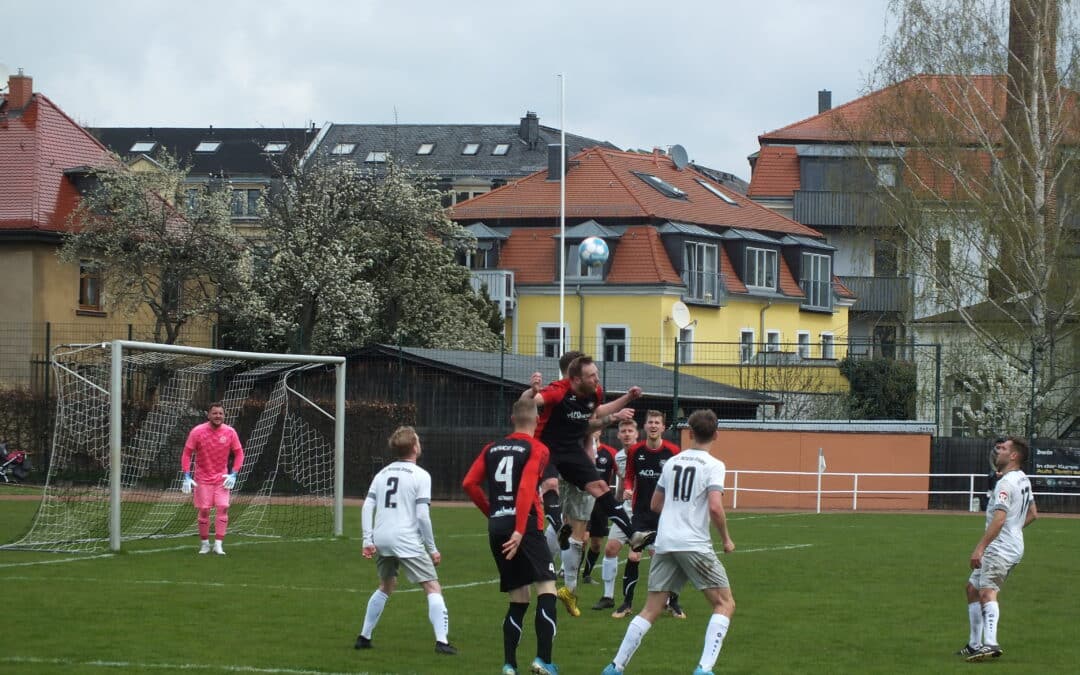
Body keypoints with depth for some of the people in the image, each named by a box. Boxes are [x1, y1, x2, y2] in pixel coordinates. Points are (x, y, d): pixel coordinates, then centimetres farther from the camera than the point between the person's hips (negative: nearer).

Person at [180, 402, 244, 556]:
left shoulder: (230, 432, -7)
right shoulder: (197, 432, -11)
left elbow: (239, 453, 3)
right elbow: (186, 454, -6)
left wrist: (233, 474, -7)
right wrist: (187, 477, -13)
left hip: (222, 478, 1)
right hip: (203, 478, -1)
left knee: (223, 508, -11)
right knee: (204, 511, -1)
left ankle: (218, 545, -7)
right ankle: (204, 544, 14)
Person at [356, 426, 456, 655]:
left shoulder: (382, 474, 14)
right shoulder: (420, 476, -4)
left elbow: (367, 506, 6)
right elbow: (422, 515, -10)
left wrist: (368, 540, 6)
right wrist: (432, 549, -4)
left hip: (381, 540, 6)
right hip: (407, 540, -6)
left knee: (386, 587, 26)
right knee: (433, 588, -2)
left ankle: (364, 637, 26)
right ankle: (441, 640, -16)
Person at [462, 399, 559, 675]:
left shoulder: (492, 449, 15)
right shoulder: (536, 449, -1)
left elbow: (469, 483, 8)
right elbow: (526, 489, -14)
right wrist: (520, 531, -18)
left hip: (496, 528, 6)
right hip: (525, 527, -6)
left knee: (518, 600, 12)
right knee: (546, 589, -5)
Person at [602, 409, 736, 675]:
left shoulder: (672, 462, 13)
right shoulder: (713, 465, -5)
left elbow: (656, 504, 22)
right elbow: (715, 507, -17)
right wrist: (726, 539, -3)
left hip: (664, 543, 5)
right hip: (695, 544, -5)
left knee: (651, 610, 10)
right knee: (725, 604, 4)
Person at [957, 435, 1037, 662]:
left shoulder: (1006, 483, -16)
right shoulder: (1023, 480, 16)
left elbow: (999, 519, -26)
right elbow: (1032, 514, 28)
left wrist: (980, 547, -27)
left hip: (1000, 548, -11)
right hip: (1013, 545, 11)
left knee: (987, 592, -25)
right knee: (972, 589, 20)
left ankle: (990, 643, -43)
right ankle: (974, 645, 24)